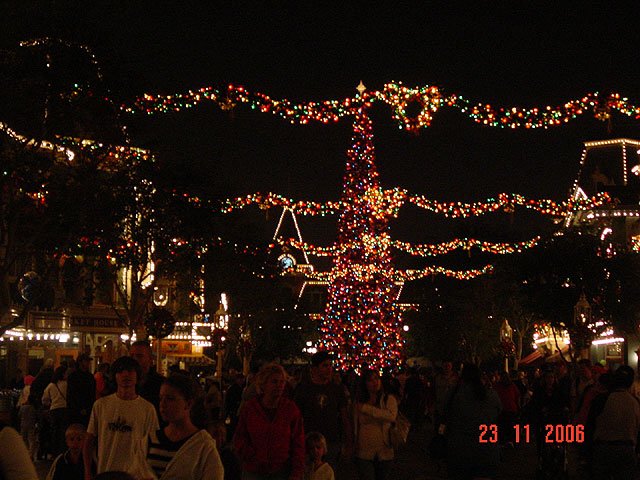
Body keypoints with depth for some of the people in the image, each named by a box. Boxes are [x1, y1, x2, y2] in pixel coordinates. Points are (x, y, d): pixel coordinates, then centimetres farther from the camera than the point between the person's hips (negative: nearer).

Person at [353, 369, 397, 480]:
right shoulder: (358, 402, 5)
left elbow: (392, 416, -21)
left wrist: (366, 408, -18)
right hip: (363, 453, 0)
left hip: (384, 452, 0)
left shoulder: (389, 399, -1)